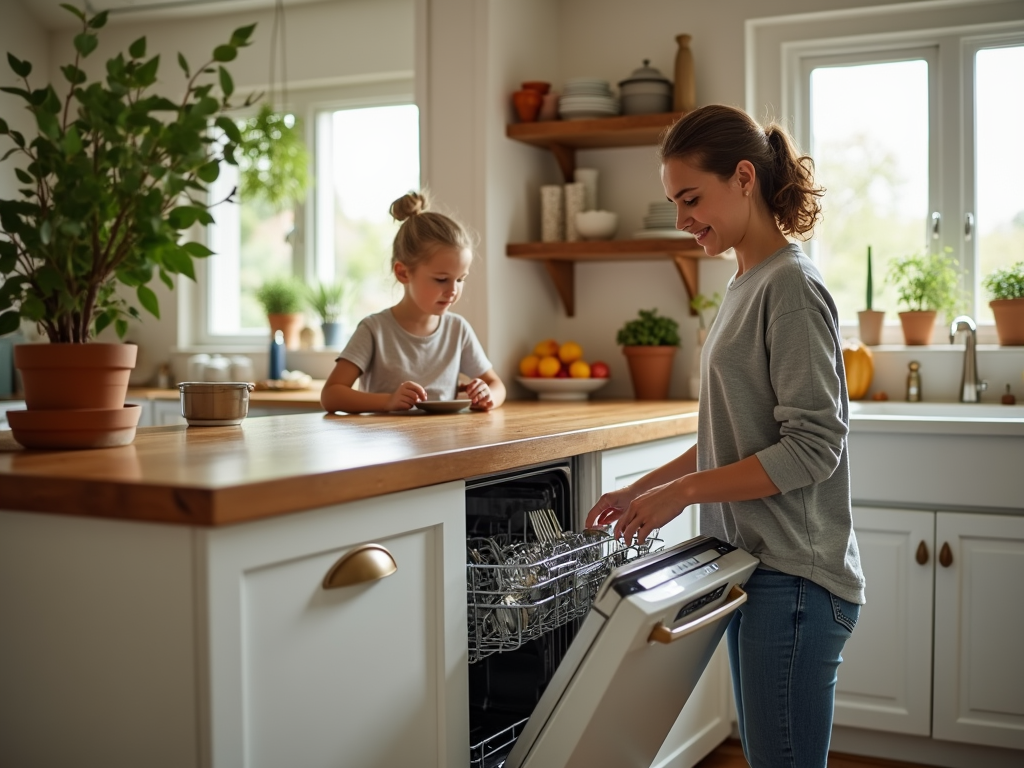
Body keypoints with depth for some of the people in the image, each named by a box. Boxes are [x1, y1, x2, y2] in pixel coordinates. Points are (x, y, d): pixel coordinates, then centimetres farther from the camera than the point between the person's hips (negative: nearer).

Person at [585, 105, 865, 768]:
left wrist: (684, 492, -16)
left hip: (796, 581, -9)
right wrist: (644, 489, 12)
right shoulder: (748, 286, 14)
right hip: (755, 569, 9)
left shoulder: (792, 285, -13)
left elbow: (813, 447, -19)